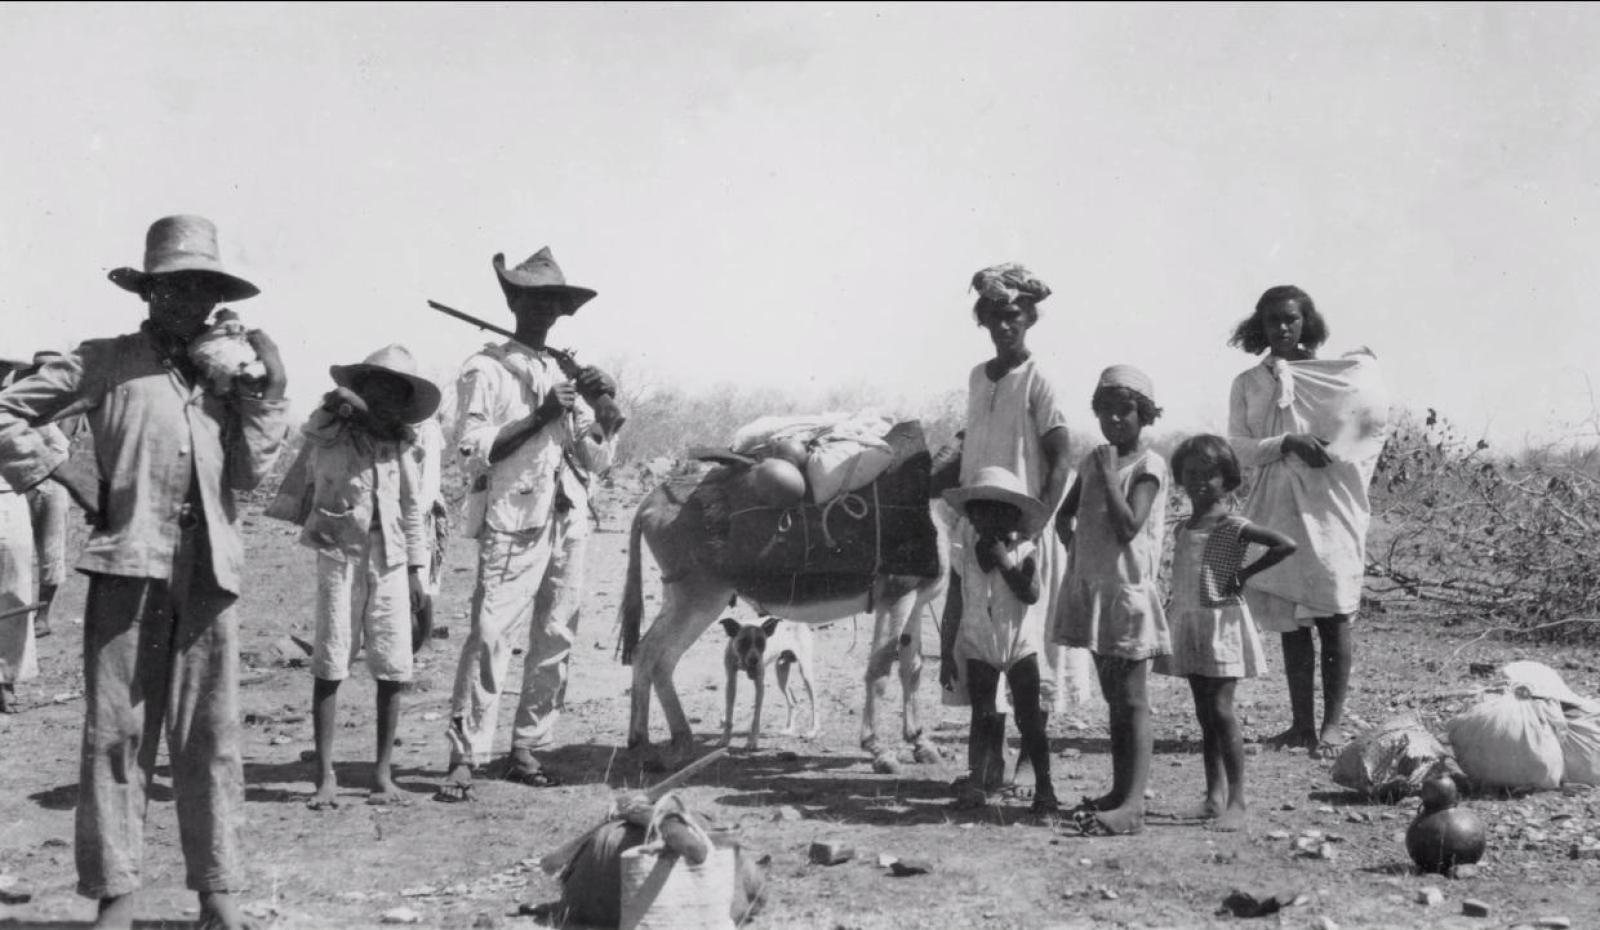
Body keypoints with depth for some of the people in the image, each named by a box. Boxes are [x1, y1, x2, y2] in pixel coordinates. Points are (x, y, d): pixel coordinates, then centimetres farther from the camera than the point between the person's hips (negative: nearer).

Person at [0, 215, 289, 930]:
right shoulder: (108, 362, 7)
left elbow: (248, 474, 6)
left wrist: (269, 391, 0)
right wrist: (60, 474, 0)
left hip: (209, 574, 2)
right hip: (129, 565, -2)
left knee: (211, 737, 3)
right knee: (116, 732, -1)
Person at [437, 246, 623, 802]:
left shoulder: (568, 372, 17)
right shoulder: (486, 370, 1)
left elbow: (597, 460, 15)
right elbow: (471, 453, -10)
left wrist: (605, 408, -3)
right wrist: (541, 416, -15)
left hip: (569, 525, 5)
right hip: (512, 526, -5)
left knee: (555, 643, 4)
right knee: (488, 637, -12)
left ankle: (526, 753, 13)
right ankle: (464, 759, -9)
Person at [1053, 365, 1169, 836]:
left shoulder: (1148, 465, -8)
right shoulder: (1094, 459, 13)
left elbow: (1128, 526, -21)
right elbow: (1065, 515, 23)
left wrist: (1108, 473, -16)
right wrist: (1074, 545, 7)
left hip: (1128, 590, -7)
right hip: (1091, 587, 7)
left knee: (1132, 701, -9)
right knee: (1114, 699, 13)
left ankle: (1132, 805, -12)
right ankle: (1119, 792, 21)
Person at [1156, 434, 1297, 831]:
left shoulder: (1232, 526, -10)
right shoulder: (1185, 527, 12)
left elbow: (1286, 545, -18)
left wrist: (1243, 575, -14)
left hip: (1221, 624, -7)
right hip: (1189, 624, 7)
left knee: (1220, 710, -11)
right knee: (1205, 713, 10)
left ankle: (1236, 802, -10)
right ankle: (1214, 794, 17)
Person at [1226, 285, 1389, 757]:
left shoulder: (1343, 376, 5)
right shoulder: (1248, 384, 8)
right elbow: (1238, 448, -2)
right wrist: (1286, 444, -15)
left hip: (1328, 508, -2)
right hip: (1275, 510, 2)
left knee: (1333, 616, -3)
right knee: (1289, 620, 6)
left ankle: (1332, 724, 3)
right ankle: (1301, 722, 12)